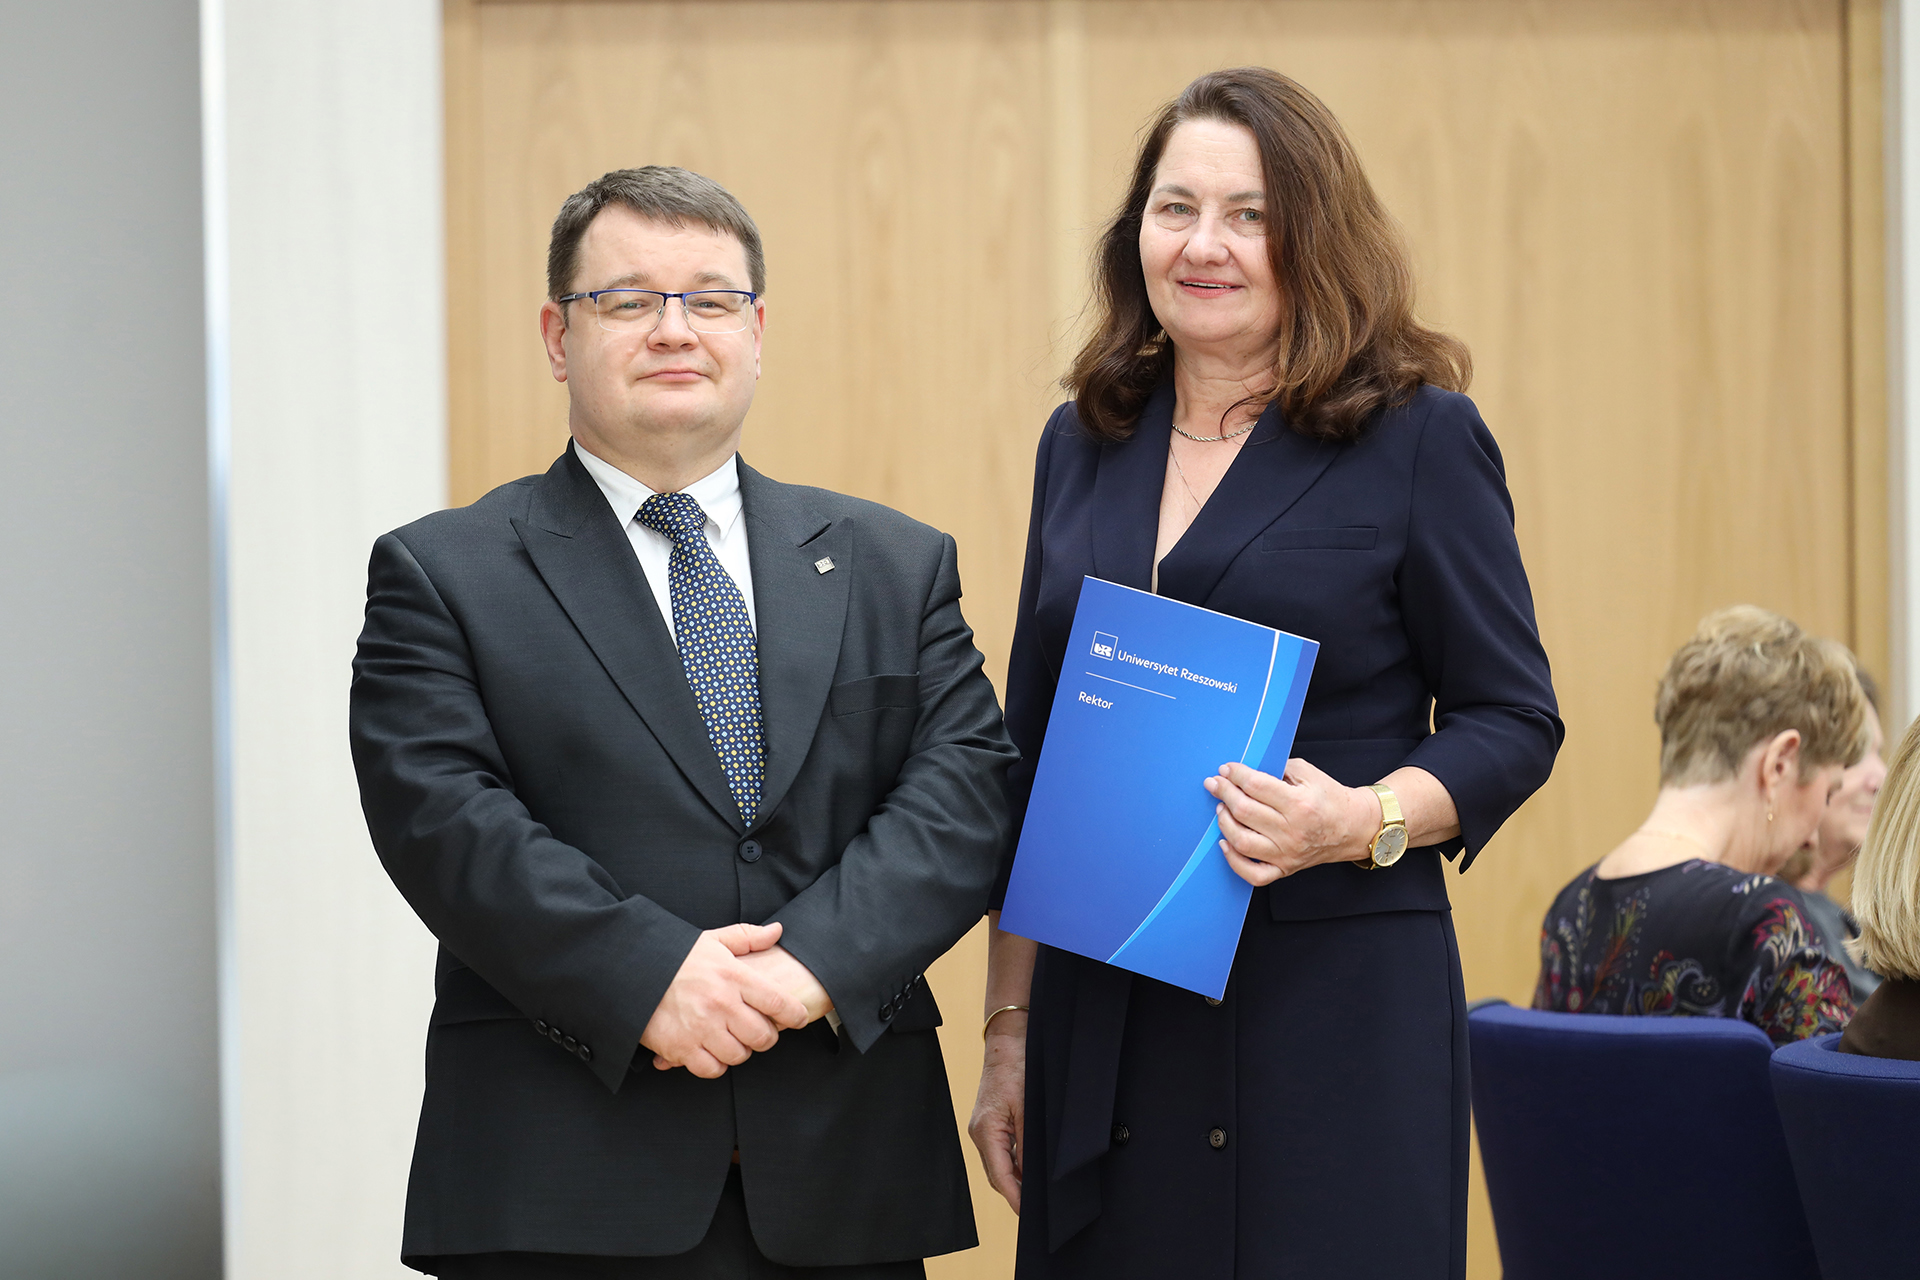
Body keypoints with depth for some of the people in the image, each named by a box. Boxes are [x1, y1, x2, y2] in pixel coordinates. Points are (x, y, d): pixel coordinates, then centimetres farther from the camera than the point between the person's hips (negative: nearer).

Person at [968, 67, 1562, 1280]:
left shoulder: (1419, 439, -2)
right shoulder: (1085, 444, 13)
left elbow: (1513, 720, -1)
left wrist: (1366, 822, -21)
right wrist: (1009, 1026, 12)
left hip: (1338, 1011, -4)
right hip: (1104, 1025, 4)